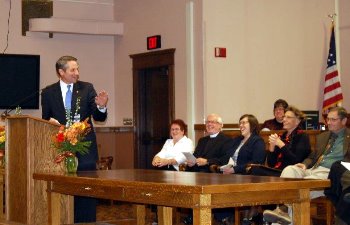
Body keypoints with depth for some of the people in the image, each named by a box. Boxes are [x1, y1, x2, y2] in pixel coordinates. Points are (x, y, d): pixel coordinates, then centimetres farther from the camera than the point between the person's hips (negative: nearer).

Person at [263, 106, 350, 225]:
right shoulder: (322, 136, 29)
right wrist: (305, 164, 9)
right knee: (289, 169, -23)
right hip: (312, 170, 6)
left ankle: (285, 212, -34)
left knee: (305, 183, -35)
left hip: (329, 173, -6)